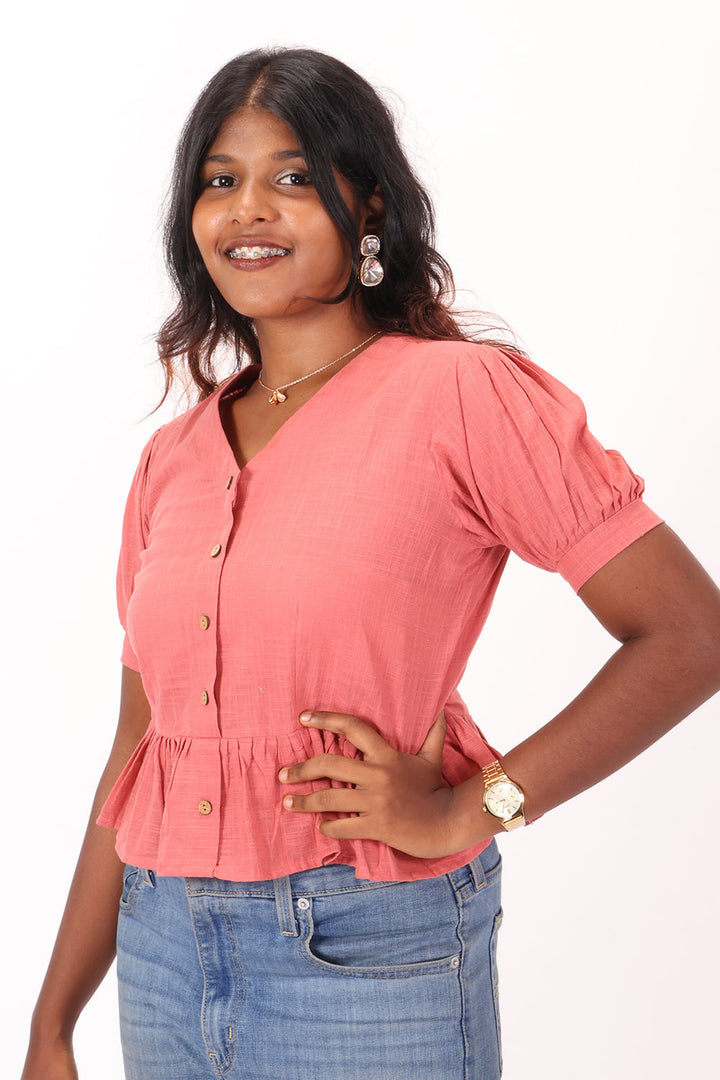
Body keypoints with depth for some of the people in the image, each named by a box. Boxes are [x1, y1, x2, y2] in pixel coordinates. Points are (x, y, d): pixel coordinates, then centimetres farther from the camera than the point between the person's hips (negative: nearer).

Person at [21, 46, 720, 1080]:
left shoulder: (460, 394, -9)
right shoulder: (173, 459, 8)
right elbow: (136, 755, 11)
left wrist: (470, 806, -15)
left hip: (369, 955, -5)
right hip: (163, 950, 5)